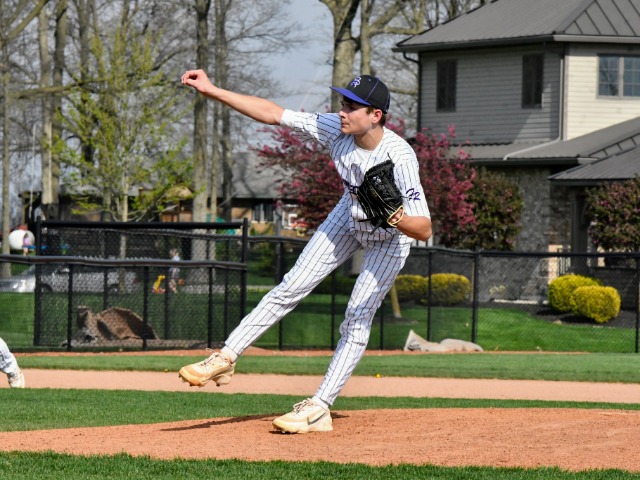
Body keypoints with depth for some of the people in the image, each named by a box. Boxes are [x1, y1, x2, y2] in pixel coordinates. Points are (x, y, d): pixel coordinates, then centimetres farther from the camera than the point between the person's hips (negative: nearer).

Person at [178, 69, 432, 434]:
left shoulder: (399, 158, -39)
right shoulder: (336, 129, -26)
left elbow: (425, 229, -40)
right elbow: (272, 113, -20)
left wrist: (395, 218, -60)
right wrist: (212, 91, -22)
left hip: (392, 235, -5)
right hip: (350, 216, 5)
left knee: (358, 319, -8)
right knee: (292, 287, 2)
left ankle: (320, 408, -4)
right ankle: (227, 358, 7)